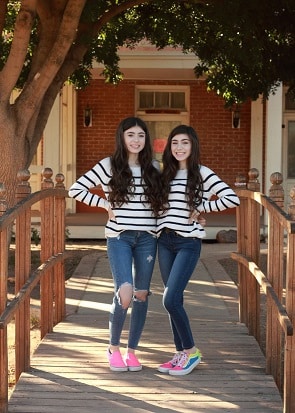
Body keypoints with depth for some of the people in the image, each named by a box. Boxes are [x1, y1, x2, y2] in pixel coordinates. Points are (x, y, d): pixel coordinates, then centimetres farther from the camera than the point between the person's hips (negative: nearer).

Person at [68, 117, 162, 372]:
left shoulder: (153, 168, 8)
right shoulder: (109, 166, -2)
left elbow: (164, 199, 20)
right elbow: (76, 190, -1)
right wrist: (105, 204, -5)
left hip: (147, 237, 4)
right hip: (119, 236, -3)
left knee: (141, 294, 6)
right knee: (125, 294, -16)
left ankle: (132, 351, 19)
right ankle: (114, 348, 7)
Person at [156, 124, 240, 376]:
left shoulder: (202, 173, -5)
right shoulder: (166, 174, 12)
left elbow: (232, 199, -14)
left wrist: (201, 208, -10)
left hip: (188, 243, -6)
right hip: (165, 241, 6)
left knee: (170, 300, -13)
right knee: (174, 300, 8)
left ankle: (191, 352, 3)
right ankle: (181, 353, 18)